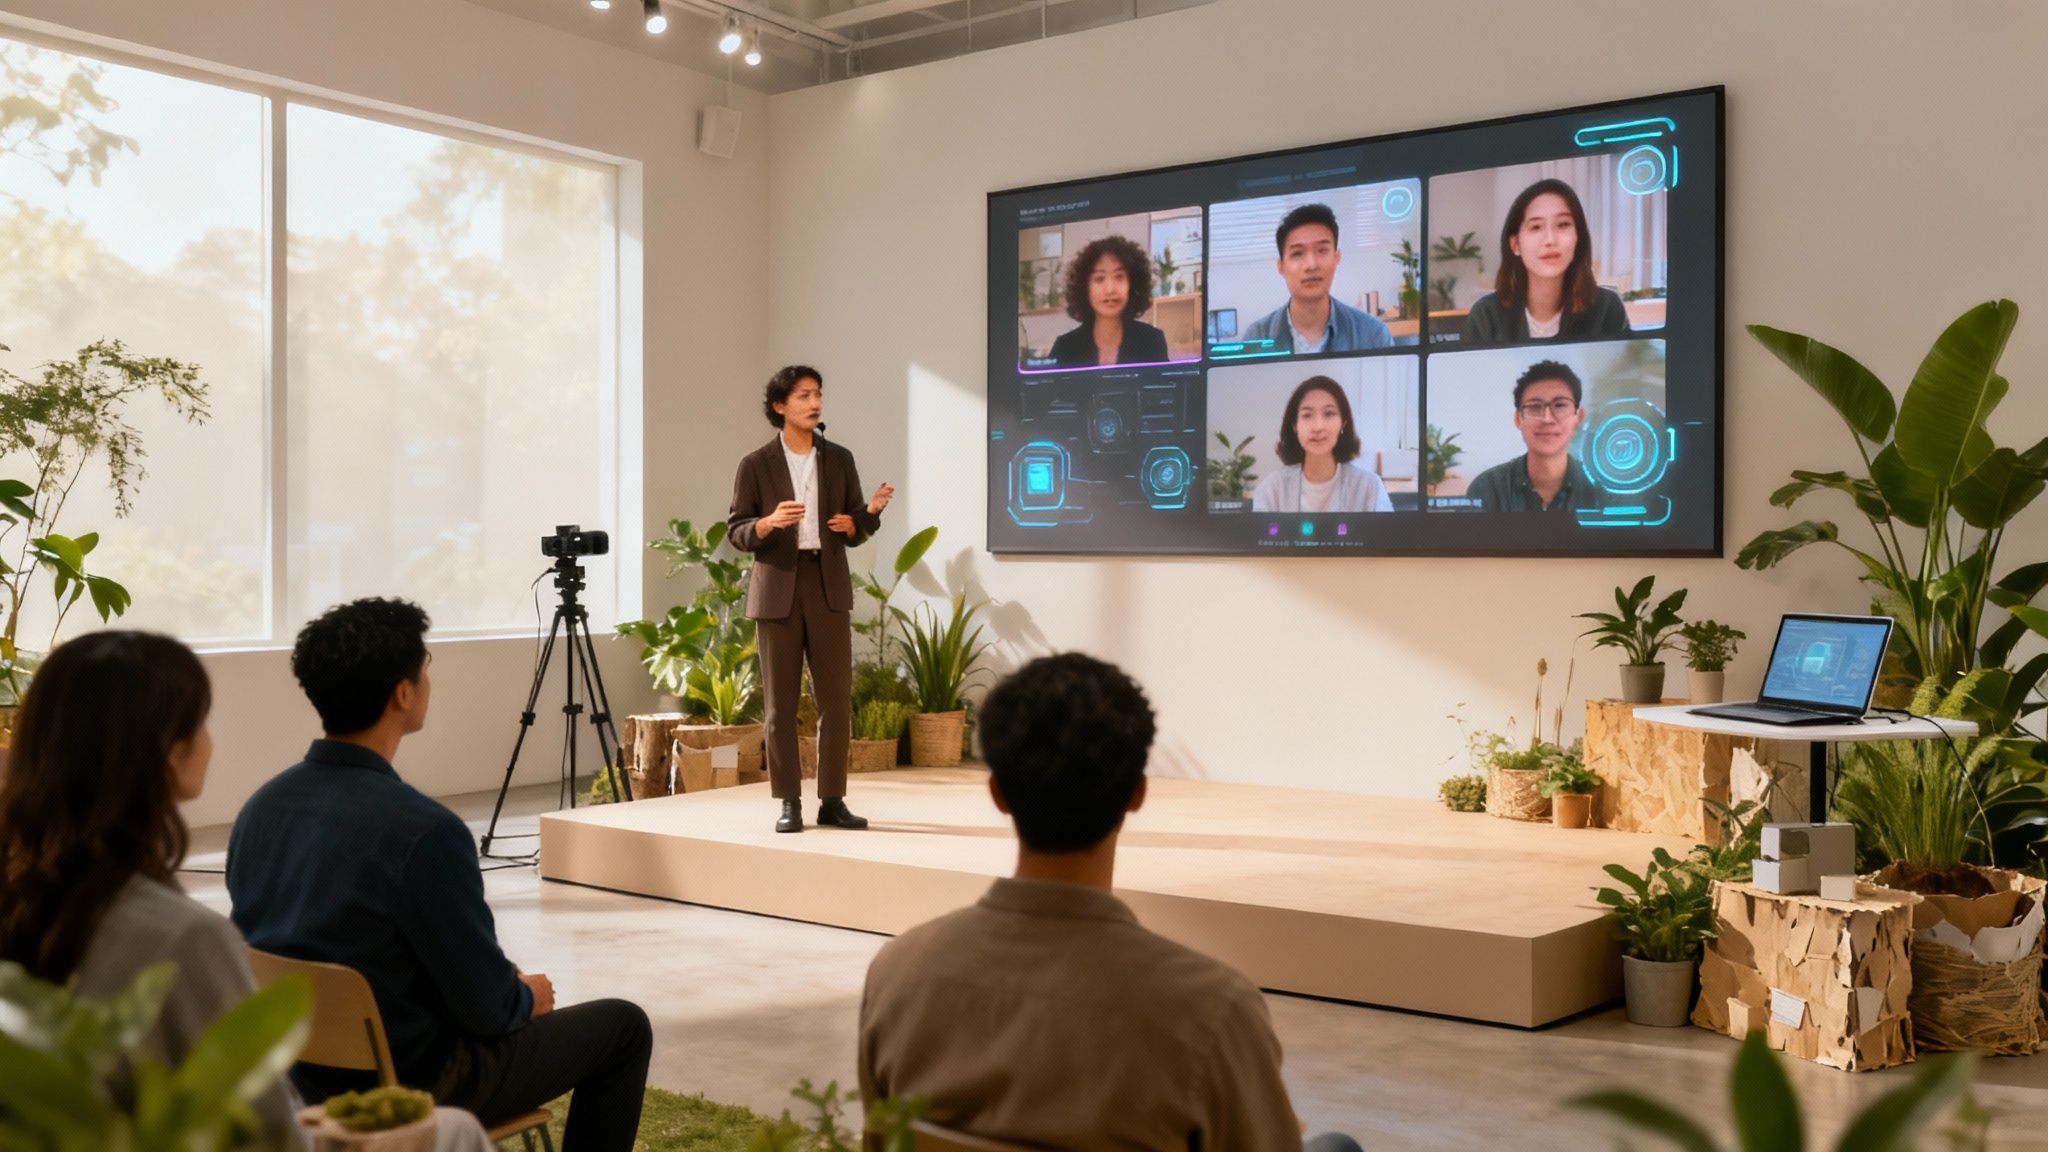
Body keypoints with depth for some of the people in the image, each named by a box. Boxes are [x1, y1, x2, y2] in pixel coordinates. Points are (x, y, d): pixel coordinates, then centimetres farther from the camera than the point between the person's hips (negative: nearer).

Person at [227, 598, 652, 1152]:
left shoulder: (259, 808, -5)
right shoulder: (422, 830, -28)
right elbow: (486, 1007, -20)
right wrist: (528, 998, 3)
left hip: (303, 1073, 7)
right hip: (410, 1095, -7)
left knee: (514, 1006, 32)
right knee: (623, 1027, 12)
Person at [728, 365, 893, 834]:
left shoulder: (839, 460, 9)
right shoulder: (756, 465, 1)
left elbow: (854, 528, 11)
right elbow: (736, 532, -1)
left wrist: (867, 515, -11)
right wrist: (768, 522, -20)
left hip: (829, 588, 2)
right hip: (777, 590, -2)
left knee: (836, 700, 0)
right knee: (780, 703, 1)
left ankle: (832, 800, 9)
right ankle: (789, 803, 9)